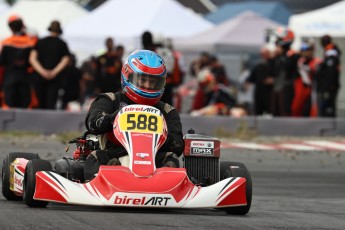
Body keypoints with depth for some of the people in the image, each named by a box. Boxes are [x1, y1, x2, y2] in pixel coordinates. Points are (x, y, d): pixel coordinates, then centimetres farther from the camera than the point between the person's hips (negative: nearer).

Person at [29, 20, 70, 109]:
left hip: (40, 76, 1)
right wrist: (55, 72, -12)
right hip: (55, 78, -1)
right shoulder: (62, 44, 4)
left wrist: (42, 71, -10)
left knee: (41, 103, 9)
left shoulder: (40, 42, 7)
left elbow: (32, 58, -4)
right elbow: (65, 60, -7)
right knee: (51, 103, -5)